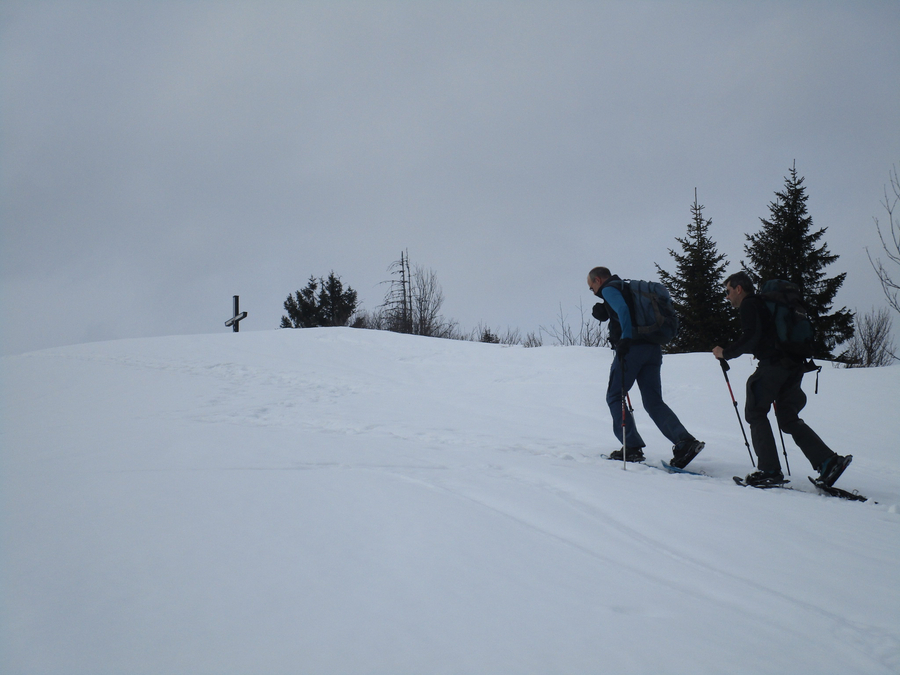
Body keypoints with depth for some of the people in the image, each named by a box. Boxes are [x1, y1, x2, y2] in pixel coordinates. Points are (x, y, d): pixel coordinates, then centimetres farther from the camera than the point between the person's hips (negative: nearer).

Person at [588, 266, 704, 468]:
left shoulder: (609, 289, 2)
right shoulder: (627, 288, 29)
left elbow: (622, 310, -16)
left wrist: (625, 338, -25)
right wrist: (603, 313, 17)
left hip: (632, 348, -8)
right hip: (653, 349, 8)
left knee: (614, 397, 5)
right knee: (653, 401, 4)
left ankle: (632, 447, -2)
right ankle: (685, 441, -13)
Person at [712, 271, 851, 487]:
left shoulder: (749, 304, -1)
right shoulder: (763, 303, 27)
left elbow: (751, 338, -13)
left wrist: (726, 353, -5)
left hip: (773, 364, -9)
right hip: (794, 366, 9)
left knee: (755, 413, 0)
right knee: (788, 418, 13)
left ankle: (770, 470, -6)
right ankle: (828, 461, 2)